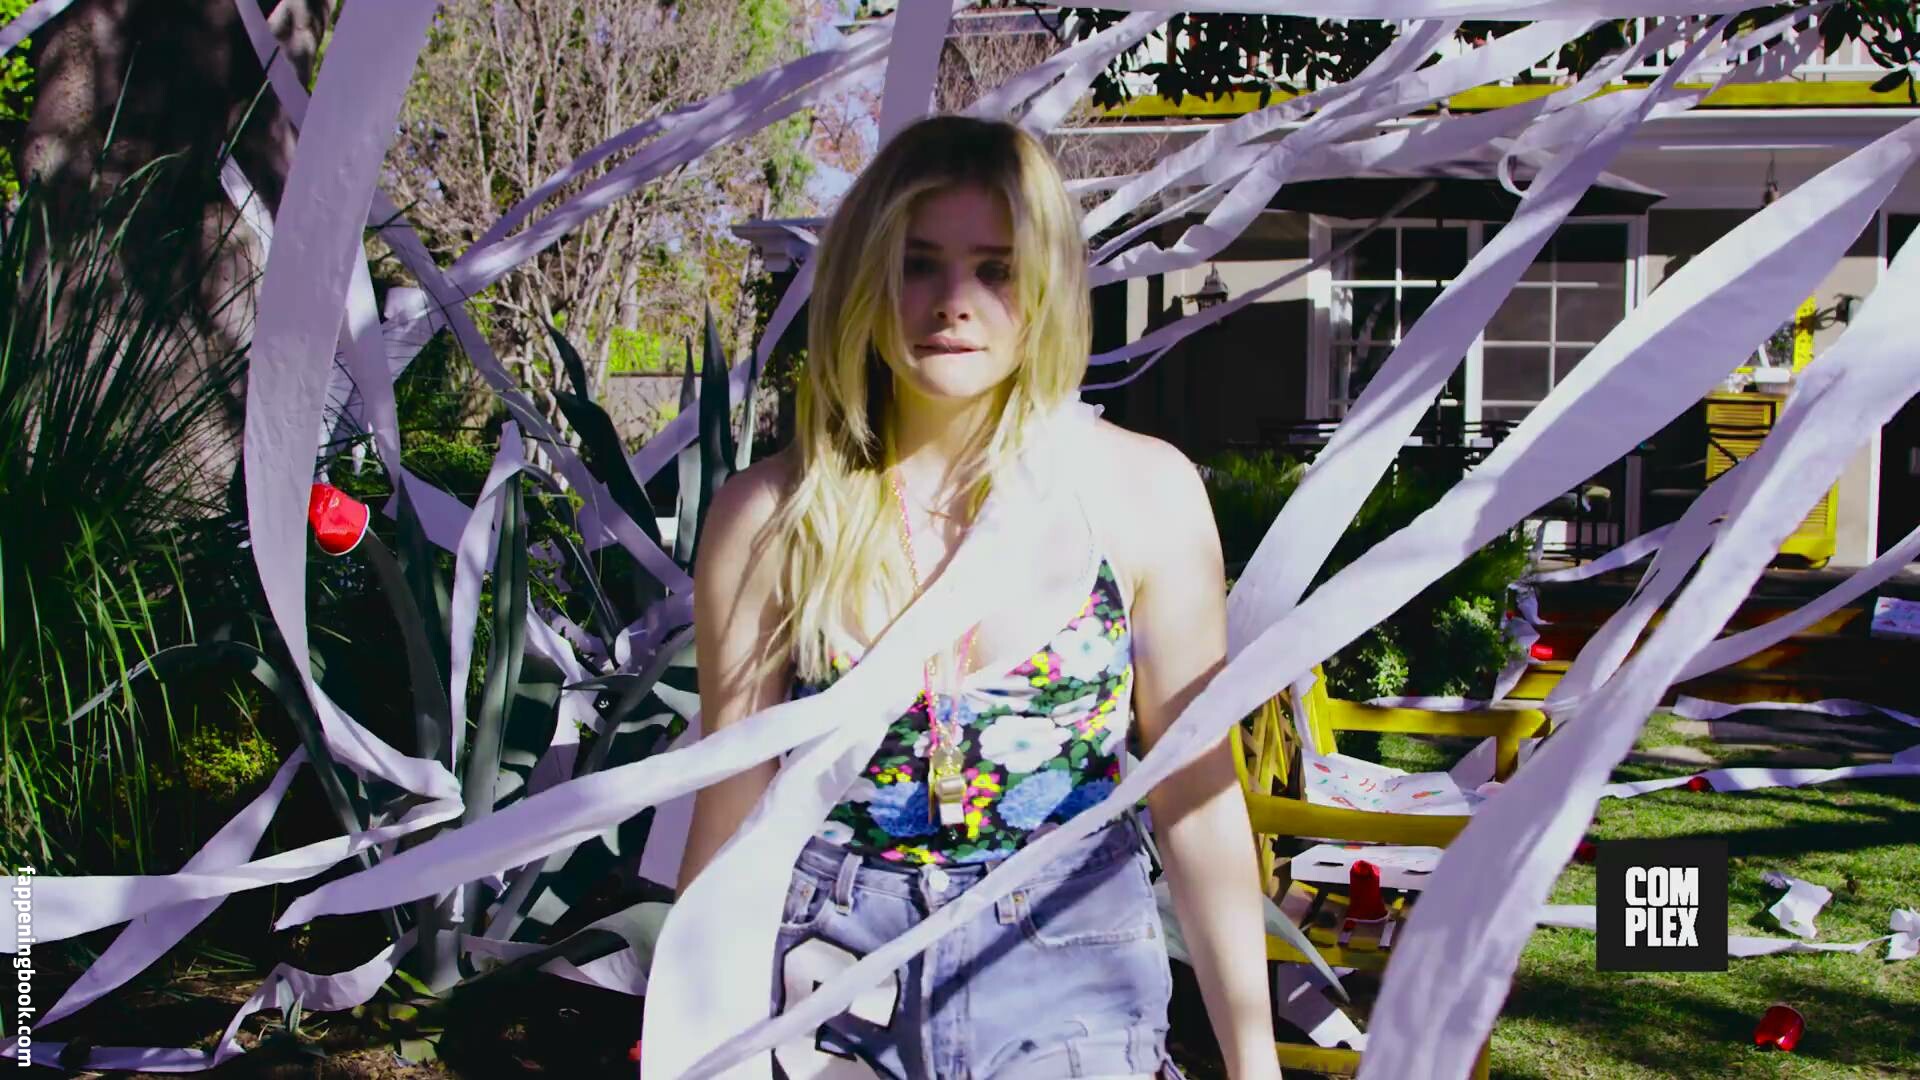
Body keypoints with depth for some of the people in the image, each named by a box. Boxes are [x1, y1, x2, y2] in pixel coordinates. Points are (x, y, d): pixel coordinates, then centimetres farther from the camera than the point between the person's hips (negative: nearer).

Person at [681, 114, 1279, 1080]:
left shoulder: (1144, 493, -8)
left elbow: (1197, 800, -4)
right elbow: (733, 816, -2)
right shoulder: (771, 517, -8)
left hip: (1073, 975, 0)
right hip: (838, 976, 0)